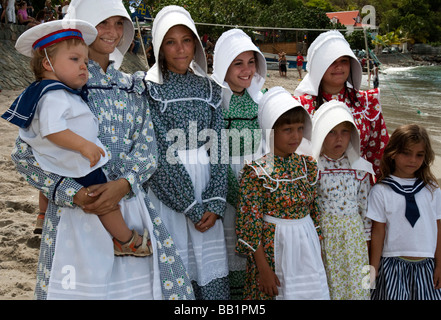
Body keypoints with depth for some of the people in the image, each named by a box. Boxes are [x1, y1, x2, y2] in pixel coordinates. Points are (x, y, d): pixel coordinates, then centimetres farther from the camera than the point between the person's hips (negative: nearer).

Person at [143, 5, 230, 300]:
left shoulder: (209, 89, 8)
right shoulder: (150, 89, -3)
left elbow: (219, 148, 4)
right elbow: (160, 153, -9)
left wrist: (215, 203, -7)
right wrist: (191, 207, -11)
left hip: (207, 186, 3)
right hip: (168, 189, -3)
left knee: (213, 273, 5)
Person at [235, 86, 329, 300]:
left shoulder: (307, 166, 2)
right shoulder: (257, 172, -15)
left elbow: (315, 211, 11)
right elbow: (251, 224, -13)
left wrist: (319, 251, 11)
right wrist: (263, 269, -12)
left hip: (307, 245, 5)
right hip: (274, 249, -5)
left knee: (313, 292, 12)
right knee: (278, 293, 6)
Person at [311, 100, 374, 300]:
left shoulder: (360, 169, 1)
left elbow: (365, 208, 8)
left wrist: (367, 240, 11)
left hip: (353, 236, 3)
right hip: (321, 236, -3)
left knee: (355, 286, 9)